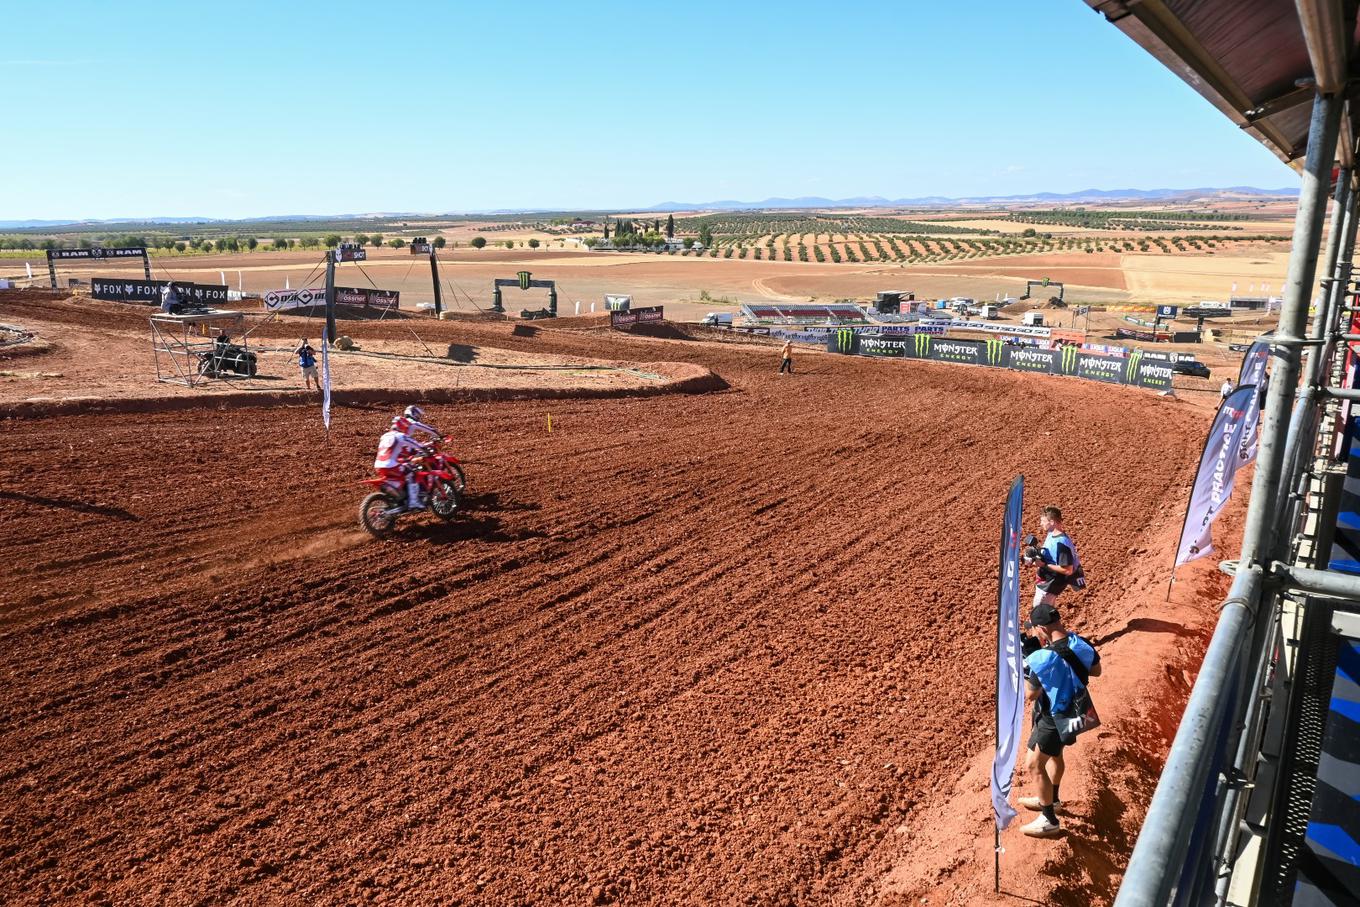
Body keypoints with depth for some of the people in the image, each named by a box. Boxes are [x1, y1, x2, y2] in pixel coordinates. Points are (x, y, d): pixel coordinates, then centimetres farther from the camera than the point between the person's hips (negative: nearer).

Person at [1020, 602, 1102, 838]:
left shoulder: (1042, 658, -34)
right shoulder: (1080, 643, -13)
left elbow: (1029, 695, -23)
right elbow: (1096, 670, 6)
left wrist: (1022, 667, -11)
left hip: (1053, 718, -8)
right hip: (1073, 710, 8)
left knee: (1034, 764, 7)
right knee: (1055, 754, 29)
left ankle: (1050, 820, 19)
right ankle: (1052, 799, 50)